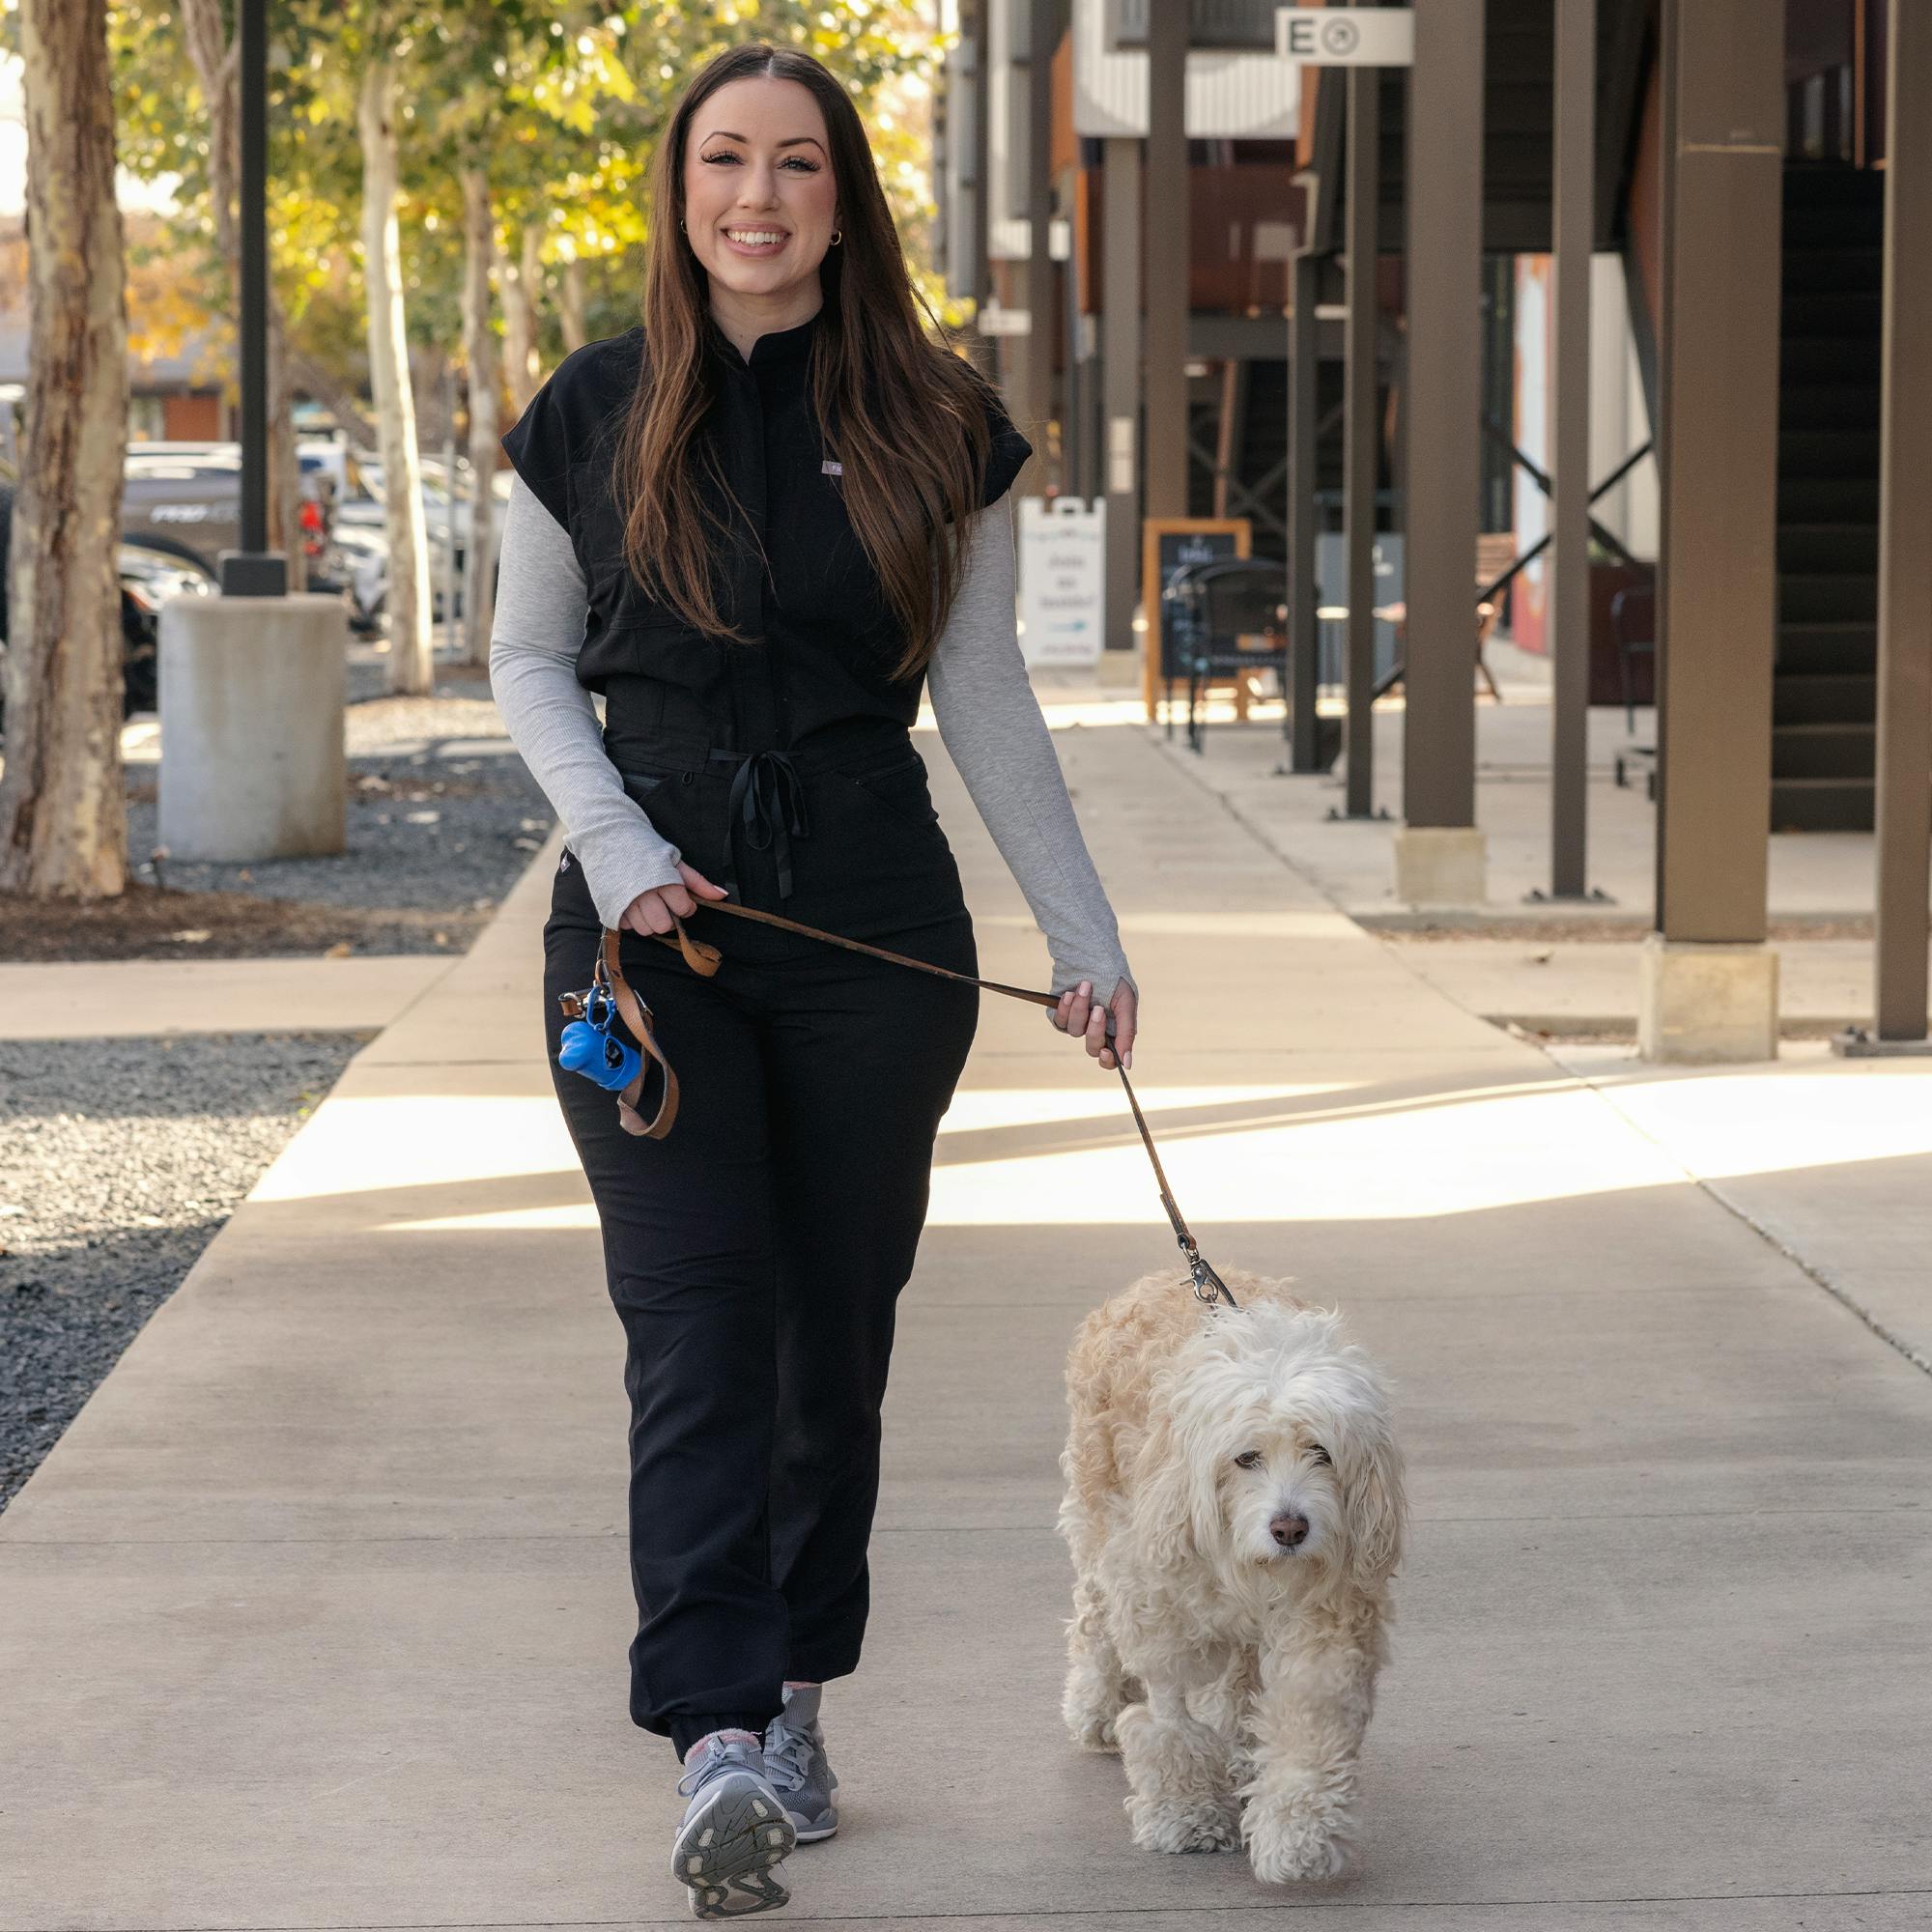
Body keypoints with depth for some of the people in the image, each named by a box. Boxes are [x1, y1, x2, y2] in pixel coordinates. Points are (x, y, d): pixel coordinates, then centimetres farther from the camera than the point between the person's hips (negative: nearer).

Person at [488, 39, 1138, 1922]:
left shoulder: (936, 425, 3)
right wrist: (614, 842, -6)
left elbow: (985, 693, 8)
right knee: (695, 1327, -12)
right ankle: (719, 1740, -19)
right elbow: (528, 655, 11)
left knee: (835, 1329, 7)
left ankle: (791, 1696, 22)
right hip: (652, 923, -1)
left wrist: (1087, 935, 7)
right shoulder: (595, 413, 2)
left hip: (872, 925, 1)